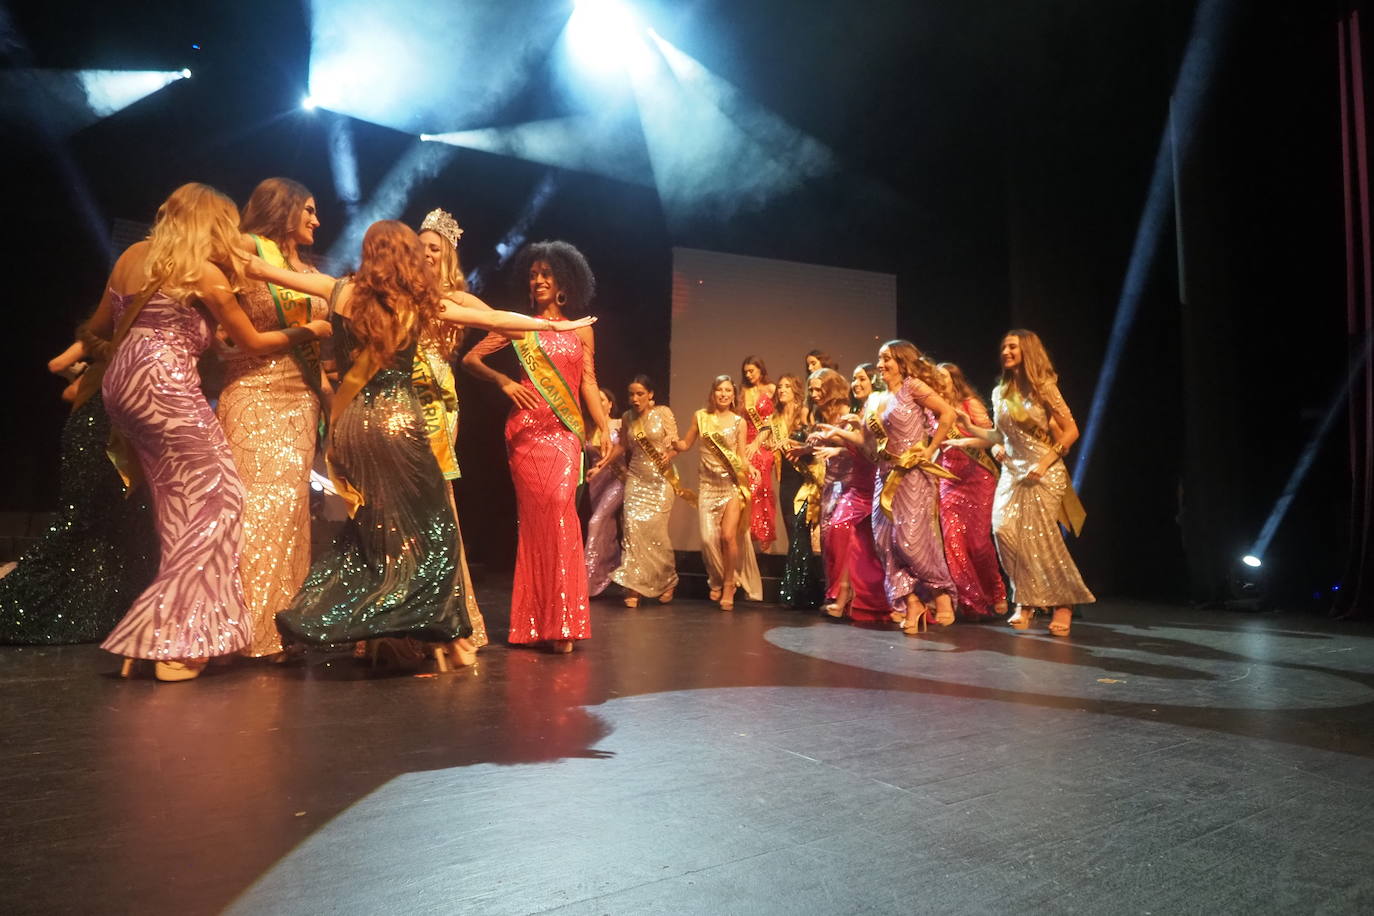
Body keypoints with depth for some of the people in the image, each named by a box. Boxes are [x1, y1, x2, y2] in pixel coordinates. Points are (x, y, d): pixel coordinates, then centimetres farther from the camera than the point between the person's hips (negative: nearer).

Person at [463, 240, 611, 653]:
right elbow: (470, 359, 10)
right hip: (527, 429, -1)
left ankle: (559, 621, -7)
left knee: (560, 510, -14)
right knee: (536, 516, -5)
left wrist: (605, 428, 3)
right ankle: (538, 622, 4)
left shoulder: (581, 329, 15)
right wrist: (504, 382, -4)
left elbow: (588, 383, 12)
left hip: (566, 431, 1)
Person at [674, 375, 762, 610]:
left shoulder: (739, 422, 3)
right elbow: (686, 444, 12)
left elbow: (741, 456, 4)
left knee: (728, 536, -13)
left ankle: (729, 585, 9)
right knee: (708, 538, -4)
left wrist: (750, 468, -15)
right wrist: (672, 442, -9)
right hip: (708, 483, 2)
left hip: (732, 483, -2)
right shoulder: (700, 417, 6)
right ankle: (716, 581, 23)